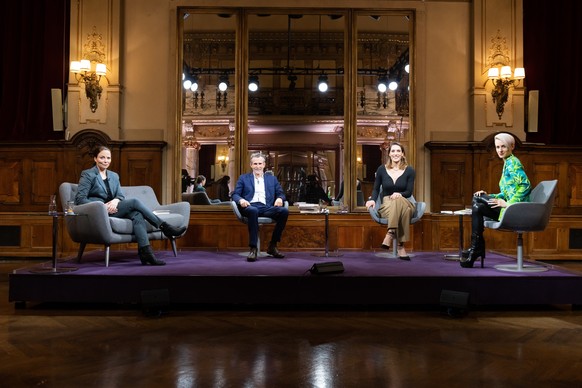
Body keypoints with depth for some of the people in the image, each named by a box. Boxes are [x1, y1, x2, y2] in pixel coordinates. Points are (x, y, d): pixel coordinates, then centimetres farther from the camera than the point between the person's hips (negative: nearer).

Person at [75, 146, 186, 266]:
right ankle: (165, 227, -18)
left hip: (112, 208, 6)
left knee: (137, 214, -27)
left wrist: (115, 201, -15)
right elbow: (80, 199, -7)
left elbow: (121, 196, 11)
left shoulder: (114, 176, 21)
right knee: (134, 201, -23)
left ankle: (145, 252, -40)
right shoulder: (88, 174, 3)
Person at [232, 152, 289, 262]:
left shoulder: (272, 178, 25)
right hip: (250, 207, -2)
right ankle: (253, 249, -36)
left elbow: (281, 193, 19)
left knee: (284, 211, -28)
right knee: (253, 211, -40)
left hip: (266, 208, 2)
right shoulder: (243, 178, 20)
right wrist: (240, 200, -14)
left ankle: (272, 246, -16)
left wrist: (280, 198, -7)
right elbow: (235, 194, 11)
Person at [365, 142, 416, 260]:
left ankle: (390, 235, -43)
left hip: (405, 204, 0)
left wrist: (399, 195, -21)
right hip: (386, 205, 0)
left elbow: (409, 192, 1)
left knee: (399, 201, -40)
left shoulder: (409, 171, 6)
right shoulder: (381, 169, 7)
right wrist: (372, 199, -7)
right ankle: (400, 246, -42)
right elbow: (376, 189, 14)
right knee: (399, 208, -39)